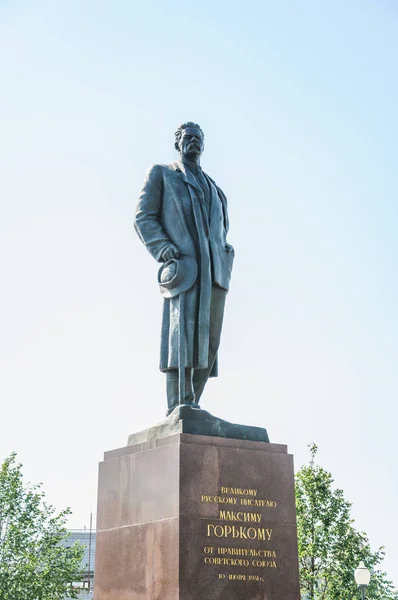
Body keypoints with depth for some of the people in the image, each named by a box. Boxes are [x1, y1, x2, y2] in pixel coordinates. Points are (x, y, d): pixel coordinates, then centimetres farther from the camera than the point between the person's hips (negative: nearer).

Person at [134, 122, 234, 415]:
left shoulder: (214, 188, 30)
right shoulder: (161, 173, 15)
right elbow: (144, 217, 4)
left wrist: (223, 260, 9)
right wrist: (166, 252, -13)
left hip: (215, 270, 5)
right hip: (185, 267, -5)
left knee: (208, 340, -3)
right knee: (183, 330, -18)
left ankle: (192, 408, -2)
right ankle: (179, 407, -24)